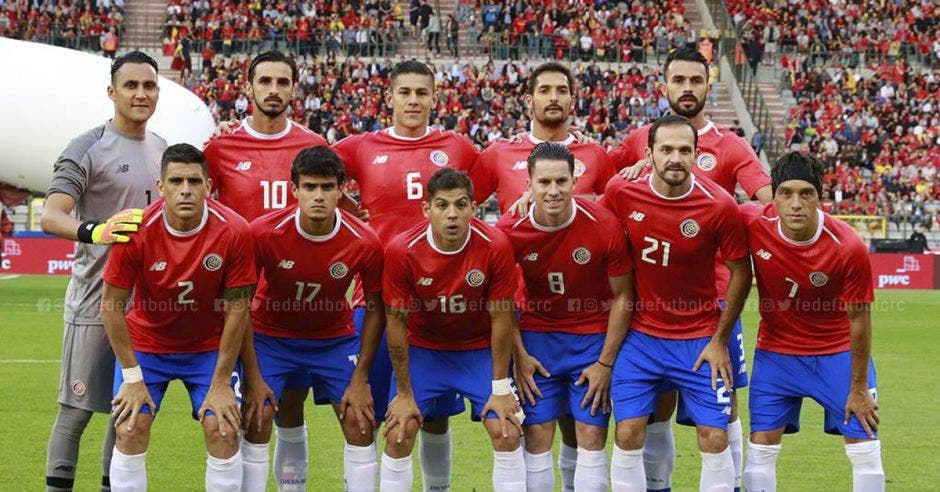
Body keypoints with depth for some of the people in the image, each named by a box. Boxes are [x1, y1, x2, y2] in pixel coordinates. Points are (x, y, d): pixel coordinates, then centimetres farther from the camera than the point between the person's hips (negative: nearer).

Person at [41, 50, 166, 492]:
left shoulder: (161, 149, 12)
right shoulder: (87, 149, -9)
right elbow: (50, 216, -20)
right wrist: (94, 231, -38)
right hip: (96, 299, -7)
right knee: (76, 409, -3)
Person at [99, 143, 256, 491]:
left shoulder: (234, 231, -22)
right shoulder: (137, 231, -23)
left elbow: (237, 308, -13)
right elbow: (112, 306, -13)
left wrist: (220, 383, -12)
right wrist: (132, 377, -13)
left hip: (210, 346, 0)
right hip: (146, 342, 0)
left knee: (223, 430, -12)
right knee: (130, 429, -11)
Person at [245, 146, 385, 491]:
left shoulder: (364, 243, -22)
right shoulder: (263, 232, -26)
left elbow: (375, 309, -7)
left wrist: (360, 379, -8)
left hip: (335, 336, 1)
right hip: (271, 333, -1)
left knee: (360, 422, -6)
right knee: (255, 420, -13)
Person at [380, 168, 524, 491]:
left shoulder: (495, 246, -22)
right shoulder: (402, 250, -22)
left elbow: (501, 319, -13)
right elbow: (396, 323, -12)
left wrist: (501, 388, -10)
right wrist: (405, 394, -9)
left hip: (480, 349, 0)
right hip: (422, 349, 0)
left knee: (507, 433, -10)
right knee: (398, 436, -8)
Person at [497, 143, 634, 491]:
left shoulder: (604, 226, -19)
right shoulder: (509, 230, -16)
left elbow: (622, 297, -7)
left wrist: (605, 363, -7)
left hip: (594, 336, -1)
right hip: (537, 335, 1)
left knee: (592, 436, -3)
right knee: (537, 436, -1)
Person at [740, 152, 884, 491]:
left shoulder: (848, 247, -25)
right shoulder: (752, 223, -21)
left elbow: (859, 317, -14)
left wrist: (858, 388, -8)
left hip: (838, 353, -2)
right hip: (775, 351, 2)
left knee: (865, 448, 0)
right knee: (760, 446, 1)